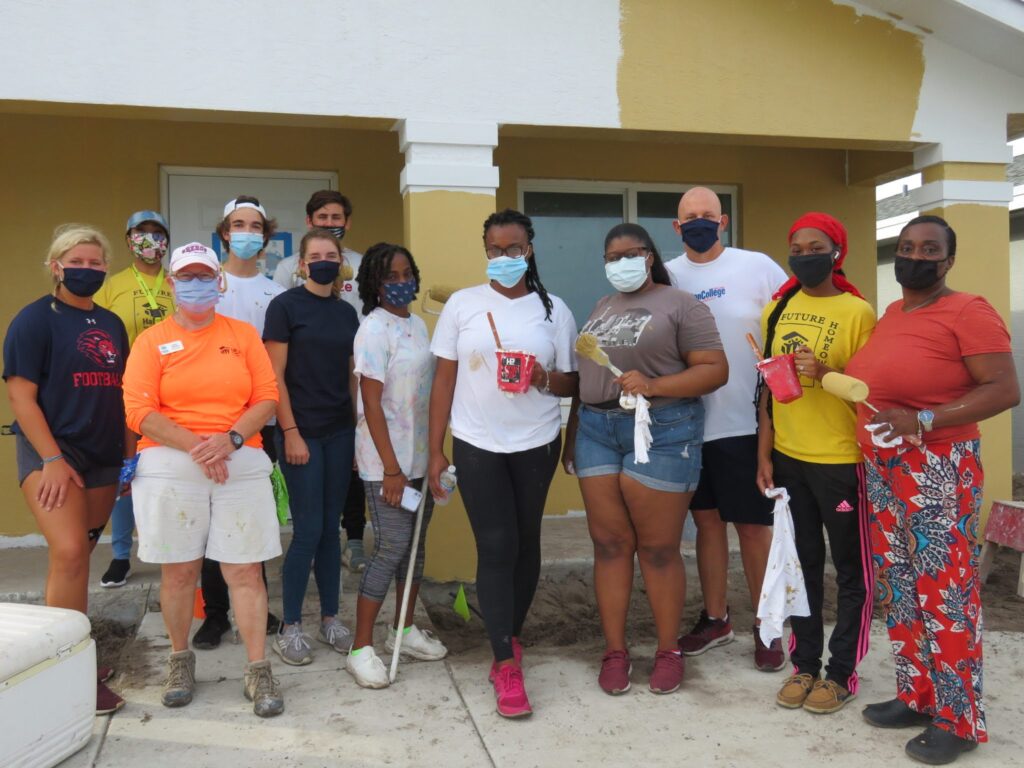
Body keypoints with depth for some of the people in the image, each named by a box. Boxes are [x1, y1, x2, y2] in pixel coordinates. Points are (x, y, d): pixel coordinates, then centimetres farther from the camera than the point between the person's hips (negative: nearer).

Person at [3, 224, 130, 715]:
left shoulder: (111, 324, 13)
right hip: (50, 454, -6)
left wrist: (130, 455, 13)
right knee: (68, 554, -16)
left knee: (80, 557, 11)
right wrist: (52, 460, -16)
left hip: (102, 458, 6)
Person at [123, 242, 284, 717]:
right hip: (170, 467, 0)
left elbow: (267, 398, 4)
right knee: (178, 570, 7)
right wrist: (196, 446, -14)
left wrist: (231, 439, -12)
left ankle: (258, 671, 8)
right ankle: (180, 659, 27)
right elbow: (139, 412, -4)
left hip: (240, 463, 1)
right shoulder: (151, 341, 6)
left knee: (245, 571, 0)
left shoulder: (243, 334, 10)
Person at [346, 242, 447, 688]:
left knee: (416, 543, 14)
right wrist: (391, 468, -19)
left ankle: (404, 630, 30)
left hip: (422, 455, 8)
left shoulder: (417, 324, 10)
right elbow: (372, 404, -17)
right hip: (387, 459, -8)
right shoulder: (374, 330, -13)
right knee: (391, 548, -6)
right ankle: (361, 649, 7)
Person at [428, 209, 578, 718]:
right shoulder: (462, 304, 0)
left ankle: (508, 640, 32)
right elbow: (444, 380, 1)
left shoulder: (553, 310, 1)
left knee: (525, 543, 11)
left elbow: (573, 383, 4)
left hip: (537, 444, 2)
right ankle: (507, 663, 6)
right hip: (477, 445, -1)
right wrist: (435, 450, -2)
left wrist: (545, 379, -18)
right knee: (496, 548, -4)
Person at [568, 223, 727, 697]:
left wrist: (653, 385, -20)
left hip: (661, 432, -5)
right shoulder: (601, 308, 18)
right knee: (609, 545, 6)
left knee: (658, 549, 2)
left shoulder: (681, 305, -2)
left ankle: (669, 651, 18)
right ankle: (614, 651, 17)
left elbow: (715, 370, -9)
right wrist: (575, 428, 15)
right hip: (597, 430, 6)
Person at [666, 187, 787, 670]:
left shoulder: (758, 267, -3)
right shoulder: (666, 277, 6)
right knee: (707, 521, 14)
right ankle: (714, 619, 29)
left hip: (745, 422, -3)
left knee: (753, 525, 5)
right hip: (689, 423, 3)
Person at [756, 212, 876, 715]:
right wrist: (764, 454, 5)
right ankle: (804, 664, 28)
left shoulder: (857, 312, -7)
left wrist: (826, 373, -22)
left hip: (840, 460, -4)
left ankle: (841, 673, 21)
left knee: (851, 569, 7)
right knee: (803, 564, 15)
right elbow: (768, 386, 9)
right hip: (787, 457, 4)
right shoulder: (777, 309, 6)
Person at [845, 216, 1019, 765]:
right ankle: (916, 695, 26)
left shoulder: (968, 312, -9)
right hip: (882, 468, 8)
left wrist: (923, 422, -22)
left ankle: (957, 719, 11)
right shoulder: (889, 314, 14)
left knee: (944, 589, -3)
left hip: (938, 470, -8)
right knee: (897, 584, 12)